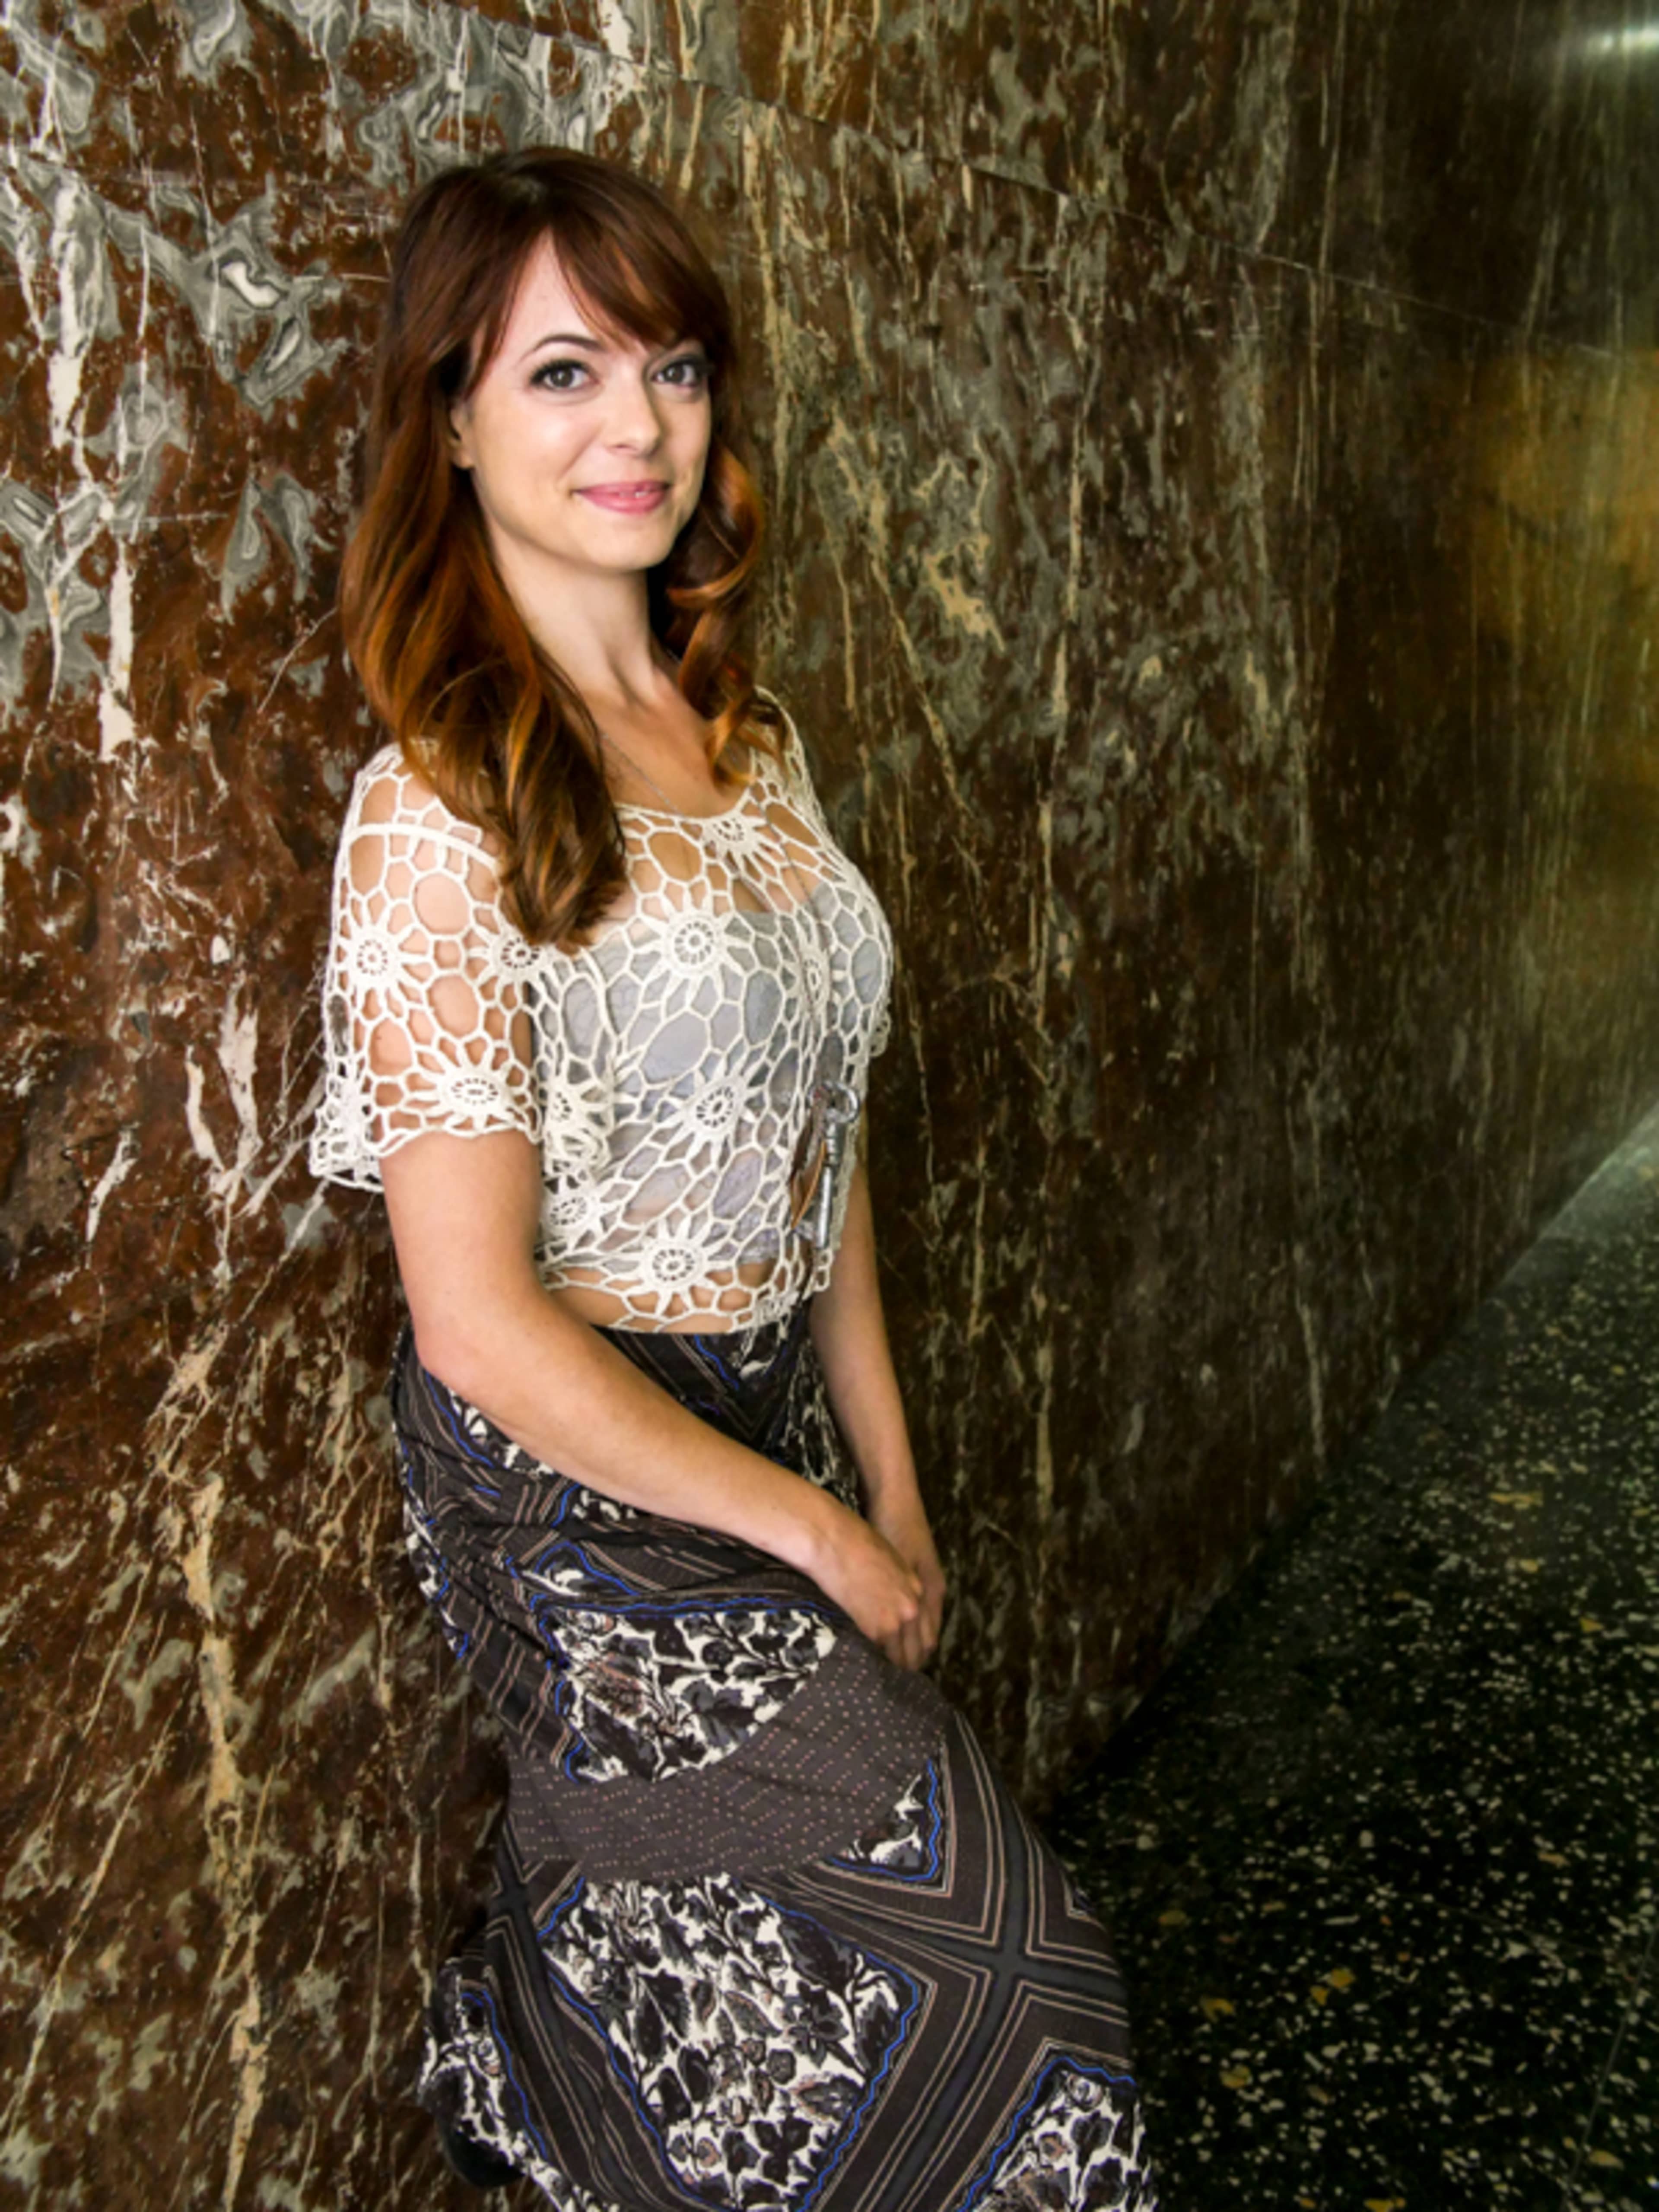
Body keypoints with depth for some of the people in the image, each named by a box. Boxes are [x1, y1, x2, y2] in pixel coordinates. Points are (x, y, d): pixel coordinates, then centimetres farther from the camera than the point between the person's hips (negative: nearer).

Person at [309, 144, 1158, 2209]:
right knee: (972, 1949, 3)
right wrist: (809, 1528, -12)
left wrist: (889, 1482, 6)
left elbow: (814, 1136, 8)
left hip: (775, 1421, 7)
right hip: (584, 1491, -6)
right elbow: (479, 1323, -20)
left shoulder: (745, 735, 4)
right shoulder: (438, 818, -20)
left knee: (691, 1982, 17)